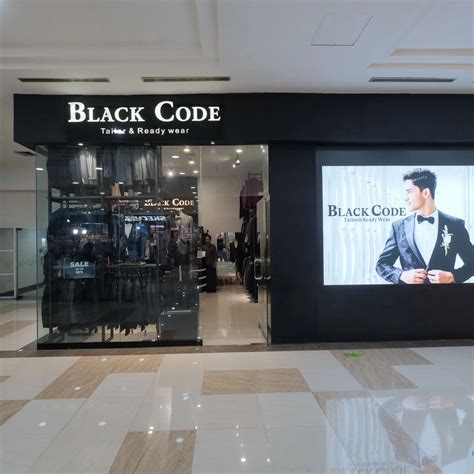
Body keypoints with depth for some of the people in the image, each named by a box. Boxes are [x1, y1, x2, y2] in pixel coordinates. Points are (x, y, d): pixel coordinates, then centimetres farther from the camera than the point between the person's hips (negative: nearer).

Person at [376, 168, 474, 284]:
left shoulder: (455, 225, -4)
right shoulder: (399, 227, -4)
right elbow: (381, 264, -2)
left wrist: (452, 276, -14)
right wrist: (402, 275, -18)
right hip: (409, 282, 0)